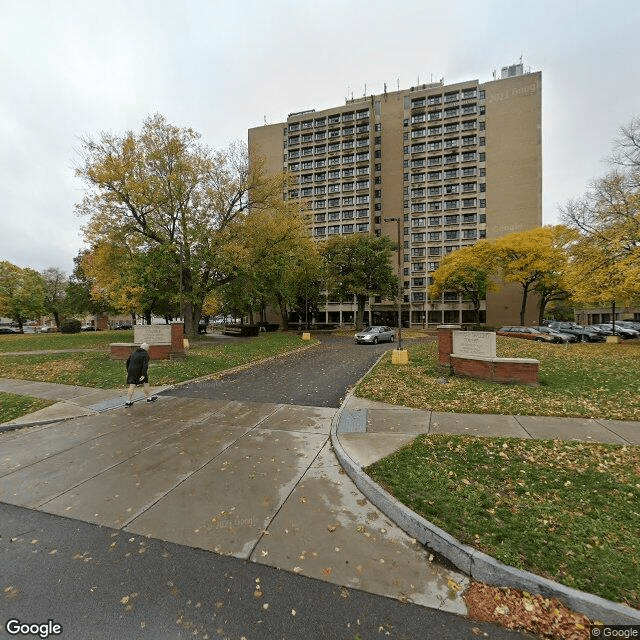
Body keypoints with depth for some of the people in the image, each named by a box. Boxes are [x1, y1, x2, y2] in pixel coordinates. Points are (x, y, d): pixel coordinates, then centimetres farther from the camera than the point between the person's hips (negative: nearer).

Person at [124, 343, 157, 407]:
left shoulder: (134, 352, 13)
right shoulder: (145, 354, -9)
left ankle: (128, 401, 9)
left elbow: (128, 361, 19)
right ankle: (149, 398, 22)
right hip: (139, 372, -6)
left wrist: (128, 371, 25)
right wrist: (143, 375, -20)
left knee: (132, 386, 8)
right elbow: (145, 365, -19)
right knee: (145, 384, 10)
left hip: (131, 372, 6)